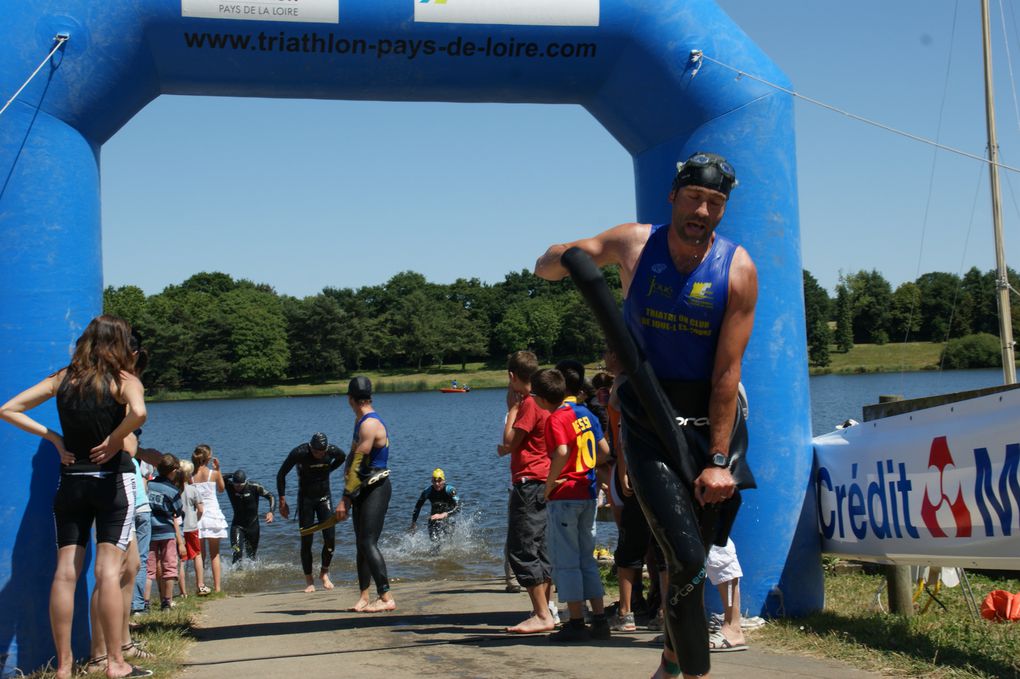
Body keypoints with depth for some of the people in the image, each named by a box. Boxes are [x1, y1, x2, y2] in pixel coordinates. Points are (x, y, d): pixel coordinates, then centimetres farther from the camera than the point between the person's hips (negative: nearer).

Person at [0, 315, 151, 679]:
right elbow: (138, 413, -28)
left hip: (71, 482, 4)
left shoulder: (62, 379, 7)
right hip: (113, 480, -4)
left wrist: (52, 437, 5)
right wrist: (114, 440, -12)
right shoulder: (123, 380, -6)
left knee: (66, 571, 3)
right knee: (108, 570, -4)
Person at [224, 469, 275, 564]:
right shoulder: (229, 486, -14)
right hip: (237, 525, 0)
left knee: (251, 555, 13)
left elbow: (271, 496, -9)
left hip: (252, 525, 0)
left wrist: (271, 512, -23)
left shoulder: (255, 487, -17)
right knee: (237, 552, -21)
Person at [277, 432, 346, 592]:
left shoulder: (332, 451, -14)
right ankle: (309, 580, 8)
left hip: (324, 497, 2)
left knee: (330, 538, -8)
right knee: (306, 541, -4)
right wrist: (282, 501, -10)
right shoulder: (299, 453, -21)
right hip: (306, 499, -2)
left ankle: (324, 573, 13)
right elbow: (281, 475, -9)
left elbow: (342, 457, 13)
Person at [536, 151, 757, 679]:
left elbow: (726, 372, -12)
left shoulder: (738, 269, -8)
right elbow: (544, 269, 6)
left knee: (691, 558, 11)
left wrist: (718, 460, -14)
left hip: (713, 420, 1)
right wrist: (567, 255, -19)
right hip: (648, 422, -1)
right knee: (686, 559, -14)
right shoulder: (634, 245, -4)